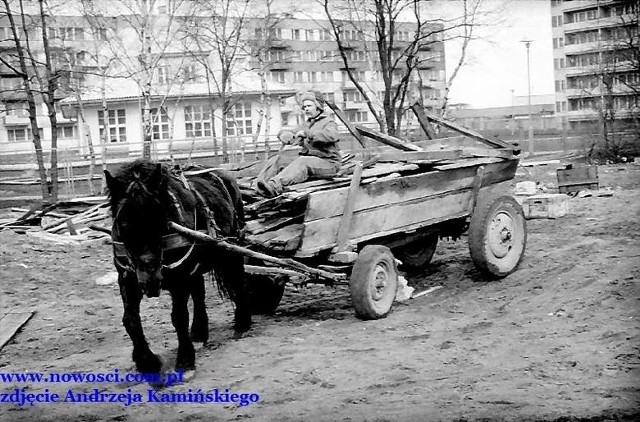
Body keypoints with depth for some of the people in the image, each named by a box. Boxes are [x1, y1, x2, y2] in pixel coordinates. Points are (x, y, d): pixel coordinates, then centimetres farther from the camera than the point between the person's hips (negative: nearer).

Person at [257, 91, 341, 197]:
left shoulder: (328, 122, 1)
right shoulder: (307, 124, 27)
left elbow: (332, 136, -22)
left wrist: (307, 133, -23)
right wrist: (283, 134, 1)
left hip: (327, 162, -8)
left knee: (302, 162, -37)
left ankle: (275, 186, -57)